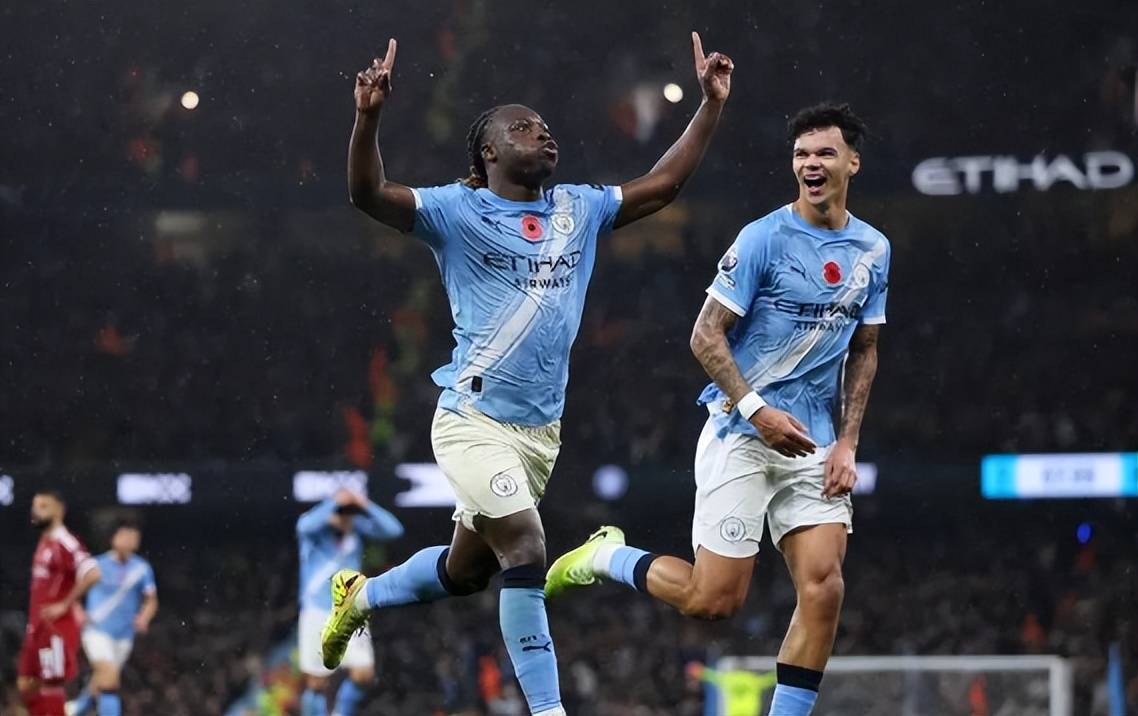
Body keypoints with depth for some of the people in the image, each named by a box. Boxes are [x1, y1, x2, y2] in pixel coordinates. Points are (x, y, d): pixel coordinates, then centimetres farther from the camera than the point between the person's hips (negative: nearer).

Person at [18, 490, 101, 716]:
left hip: (56, 629, -10)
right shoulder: (44, 543, 15)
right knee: (26, 685, 10)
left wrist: (65, 605, -23)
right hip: (37, 627, 10)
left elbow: (91, 574, -29)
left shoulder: (64, 544, -16)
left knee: (51, 685, -6)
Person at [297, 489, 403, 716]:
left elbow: (393, 530, -11)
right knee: (316, 684, -3)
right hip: (317, 613, -3)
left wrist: (366, 506, -21)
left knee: (364, 675, -9)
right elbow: (307, 526, -33)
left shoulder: (357, 527, 1)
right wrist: (334, 503, -38)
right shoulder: (315, 528, -9)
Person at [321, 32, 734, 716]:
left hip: (542, 430, 6)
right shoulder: (458, 212, -5)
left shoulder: (578, 210, 11)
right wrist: (369, 115, -34)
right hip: (473, 421, -6)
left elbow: (663, 184, 17)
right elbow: (369, 193, -17)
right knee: (526, 551, -19)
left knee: (466, 570, 17)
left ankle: (362, 594, 45)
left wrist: (712, 103, 12)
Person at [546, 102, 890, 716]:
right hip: (740, 438, -5)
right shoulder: (763, 238, -10)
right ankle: (604, 557, 20)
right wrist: (758, 411, -19)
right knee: (714, 599, -6)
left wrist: (848, 442, 6)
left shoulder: (873, 250, 8)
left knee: (823, 589, -10)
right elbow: (706, 336, -9)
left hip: (814, 447, 5)